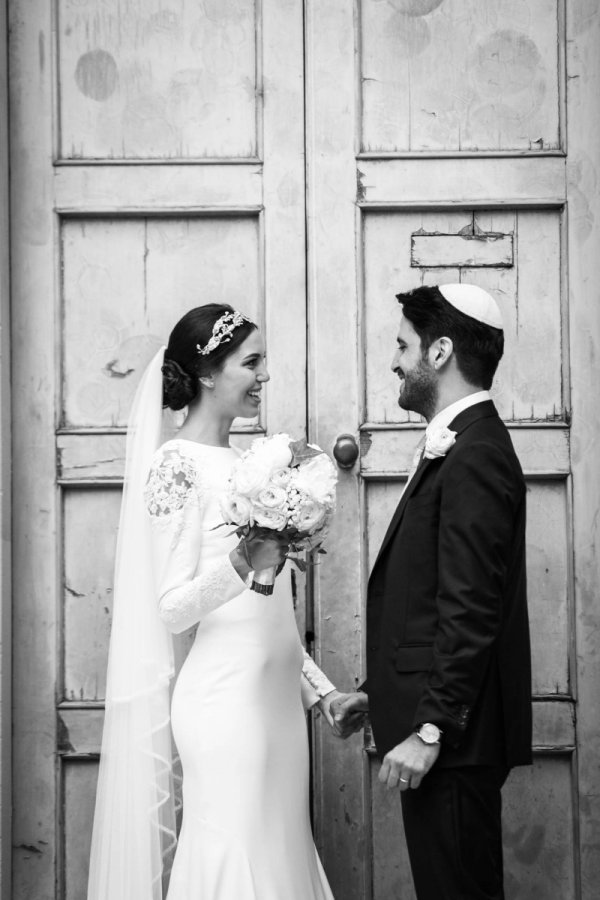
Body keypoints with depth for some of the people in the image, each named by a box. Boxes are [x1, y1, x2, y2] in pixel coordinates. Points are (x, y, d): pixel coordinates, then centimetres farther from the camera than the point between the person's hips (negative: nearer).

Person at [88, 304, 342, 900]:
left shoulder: (240, 463, 14)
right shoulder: (178, 464, -10)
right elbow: (173, 609, -14)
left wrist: (320, 688, 19)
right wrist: (242, 563, -30)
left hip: (276, 695, 8)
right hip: (227, 699, -8)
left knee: (280, 852, 11)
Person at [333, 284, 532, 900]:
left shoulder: (474, 457, -17)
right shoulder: (457, 447, 15)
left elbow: (470, 610, -22)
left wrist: (430, 730, -20)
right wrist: (377, 693, 17)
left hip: (454, 735, -10)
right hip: (440, 724, 10)